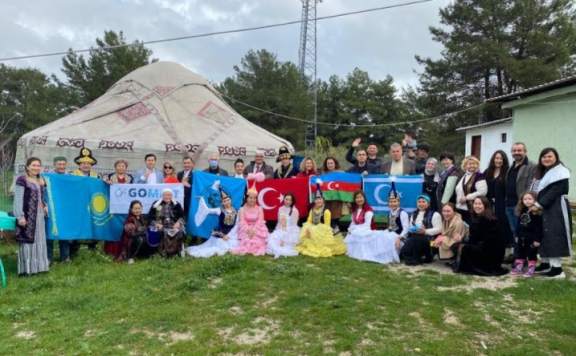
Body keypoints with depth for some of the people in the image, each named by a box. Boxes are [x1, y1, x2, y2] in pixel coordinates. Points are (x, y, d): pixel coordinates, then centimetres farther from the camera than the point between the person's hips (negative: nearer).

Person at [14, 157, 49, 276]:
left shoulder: (41, 180, 13)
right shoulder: (22, 180, -9)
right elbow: (18, 199, -12)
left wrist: (45, 206, 4)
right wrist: (20, 216, -18)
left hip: (39, 215, 7)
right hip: (27, 215, -7)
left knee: (39, 241, 13)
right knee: (27, 241, -3)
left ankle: (39, 265, 24)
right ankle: (26, 269, 4)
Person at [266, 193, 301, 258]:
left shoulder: (294, 211, -12)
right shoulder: (280, 209, 6)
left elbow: (293, 226, -13)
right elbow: (279, 223, 12)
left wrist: (284, 239, -16)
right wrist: (277, 232, -5)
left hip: (290, 233, -6)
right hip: (281, 231, 6)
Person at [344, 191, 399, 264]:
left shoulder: (368, 210, -9)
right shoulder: (354, 210, 15)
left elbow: (367, 225, -17)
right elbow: (353, 223, 13)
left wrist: (355, 229, -18)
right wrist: (350, 229, -8)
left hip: (366, 232, -6)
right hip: (355, 234, 6)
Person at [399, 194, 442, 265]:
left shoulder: (434, 214, 1)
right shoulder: (414, 214, 22)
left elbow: (438, 229, -7)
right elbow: (410, 227, 25)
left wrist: (425, 231, -19)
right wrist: (411, 230, 0)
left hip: (428, 237, -5)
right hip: (415, 237, 6)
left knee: (414, 239, -33)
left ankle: (416, 259, -11)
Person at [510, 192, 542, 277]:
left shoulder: (537, 213, -14)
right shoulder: (521, 212, 7)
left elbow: (539, 228, -16)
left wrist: (537, 239, -18)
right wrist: (518, 236, 14)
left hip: (532, 238, -7)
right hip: (522, 238, 7)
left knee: (532, 254, 6)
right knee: (519, 253, 14)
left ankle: (531, 269, 16)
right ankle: (518, 268, 24)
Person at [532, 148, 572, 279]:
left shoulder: (560, 172, -10)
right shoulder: (542, 173, 18)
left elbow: (554, 192, -19)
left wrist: (538, 204, -20)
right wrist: (536, 204, 3)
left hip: (556, 209, -9)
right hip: (544, 209, 9)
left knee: (554, 237, -10)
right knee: (544, 237, 10)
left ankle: (557, 268, -6)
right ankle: (545, 264, 19)